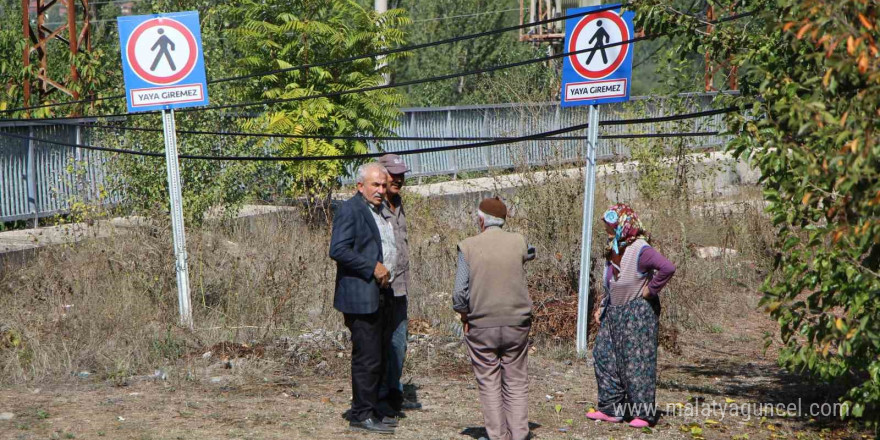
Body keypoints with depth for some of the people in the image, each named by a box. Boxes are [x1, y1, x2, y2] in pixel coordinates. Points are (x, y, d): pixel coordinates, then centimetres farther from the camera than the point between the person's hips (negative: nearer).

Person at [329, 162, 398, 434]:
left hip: (381, 294, 9)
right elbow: (338, 250, -20)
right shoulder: (350, 210, -11)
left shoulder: (381, 211, 18)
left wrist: (387, 272, 15)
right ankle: (362, 415, 0)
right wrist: (373, 267, -20)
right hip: (362, 296, -9)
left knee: (380, 357, 13)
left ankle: (372, 411, 22)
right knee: (367, 358, -7)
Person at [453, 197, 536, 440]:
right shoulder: (518, 242, -4)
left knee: (489, 384, 7)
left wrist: (464, 316, 7)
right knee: (516, 382, 9)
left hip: (481, 326, -1)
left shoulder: (468, 247, -8)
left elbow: (460, 293, -8)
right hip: (516, 323, 1)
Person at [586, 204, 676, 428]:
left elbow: (668, 268, -32)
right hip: (614, 313, 9)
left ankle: (643, 414, 4)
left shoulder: (640, 250, -20)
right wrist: (602, 307, 15)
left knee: (637, 361, -4)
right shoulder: (612, 250, 9)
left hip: (638, 312, -9)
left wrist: (650, 290, -22)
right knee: (605, 356, 8)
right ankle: (611, 409, 16)